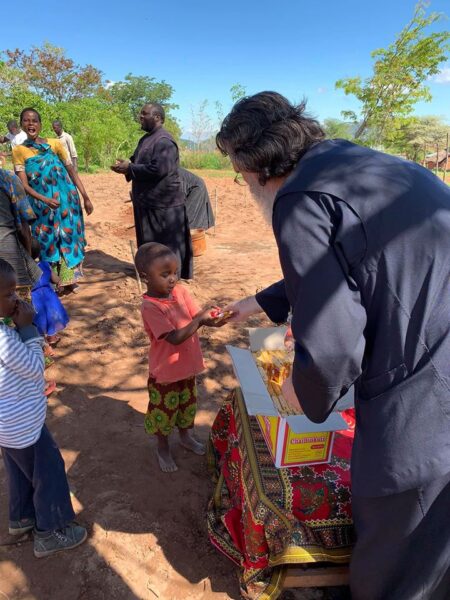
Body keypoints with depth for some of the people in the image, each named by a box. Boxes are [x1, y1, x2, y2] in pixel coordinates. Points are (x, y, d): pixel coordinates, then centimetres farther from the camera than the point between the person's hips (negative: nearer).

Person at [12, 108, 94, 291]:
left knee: (69, 237, 6)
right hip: (41, 206, 0)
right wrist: (45, 200, -22)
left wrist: (86, 198, 0)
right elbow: (24, 185, -6)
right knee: (48, 242, 6)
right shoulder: (18, 151, 1)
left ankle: (70, 279, 20)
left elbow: (72, 172, 4)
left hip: (67, 201, 1)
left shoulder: (54, 144, 3)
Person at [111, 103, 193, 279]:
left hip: (162, 202, -10)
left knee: (164, 244, 0)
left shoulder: (164, 140, -17)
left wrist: (129, 169, -20)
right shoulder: (146, 138, 14)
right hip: (147, 201, 10)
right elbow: (138, 161, 23)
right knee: (149, 242, 17)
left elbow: (158, 169, -28)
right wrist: (126, 164, -1)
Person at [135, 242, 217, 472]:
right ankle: (163, 448, 42)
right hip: (165, 372, -6)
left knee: (187, 404, 26)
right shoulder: (150, 307, -27)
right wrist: (199, 319, -34)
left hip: (187, 366, 6)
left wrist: (210, 318, -26)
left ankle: (186, 436, 52)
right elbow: (175, 338, -30)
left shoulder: (181, 291, -7)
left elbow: (196, 319, -5)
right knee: (164, 411, 17)